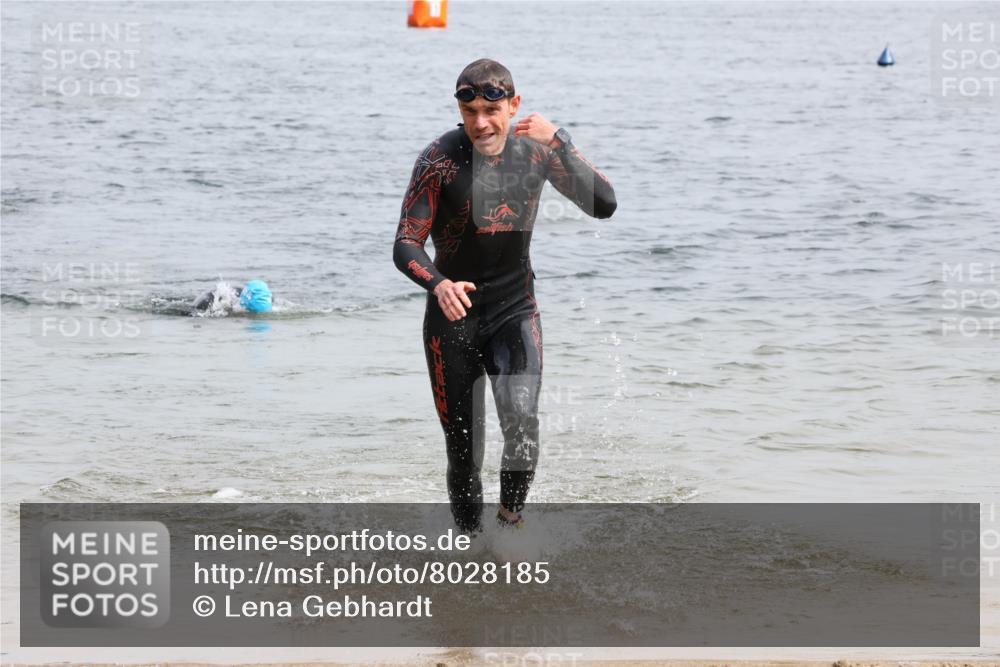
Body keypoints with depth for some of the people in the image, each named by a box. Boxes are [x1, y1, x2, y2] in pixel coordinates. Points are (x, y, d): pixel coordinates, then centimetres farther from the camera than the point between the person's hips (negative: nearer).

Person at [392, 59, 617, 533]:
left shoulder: (534, 152, -4)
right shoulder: (440, 159, -13)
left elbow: (604, 206, -10)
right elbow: (406, 245, -16)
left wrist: (560, 144, -21)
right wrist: (438, 284, -37)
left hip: (515, 311, 1)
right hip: (453, 317, -1)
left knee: (521, 418, -23)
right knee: (463, 450, 1)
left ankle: (510, 519, -4)